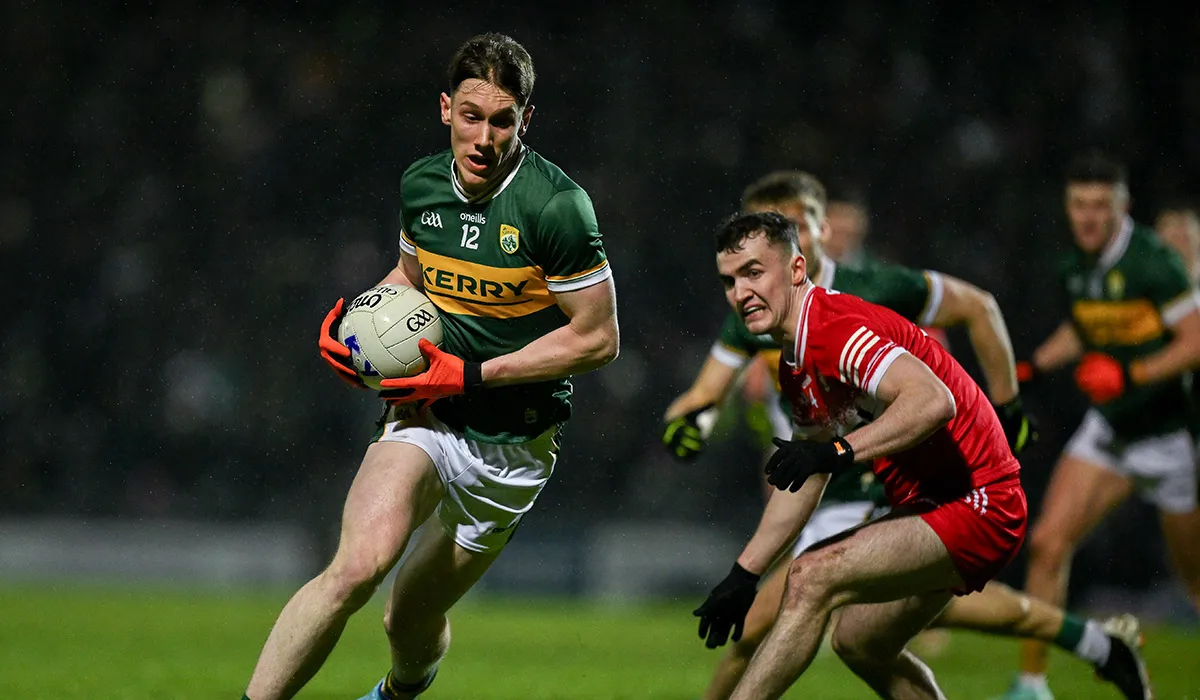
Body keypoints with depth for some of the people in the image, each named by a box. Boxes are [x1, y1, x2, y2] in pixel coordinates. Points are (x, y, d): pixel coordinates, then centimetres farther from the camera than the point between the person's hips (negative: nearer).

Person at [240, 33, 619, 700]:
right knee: (359, 565, -26)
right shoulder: (421, 183, -1)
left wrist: (472, 375, -18)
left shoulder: (557, 206, -18)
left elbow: (597, 338, -14)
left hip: (514, 445, -2)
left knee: (412, 622, 10)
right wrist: (354, 318, -1)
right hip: (427, 417, 2)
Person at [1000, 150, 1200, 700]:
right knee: (1048, 542, -11)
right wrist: (1031, 369, 10)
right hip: (1108, 428, 5)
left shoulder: (1151, 260, -19)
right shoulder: (1075, 267, 3)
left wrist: (1132, 374, -28)